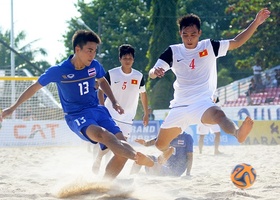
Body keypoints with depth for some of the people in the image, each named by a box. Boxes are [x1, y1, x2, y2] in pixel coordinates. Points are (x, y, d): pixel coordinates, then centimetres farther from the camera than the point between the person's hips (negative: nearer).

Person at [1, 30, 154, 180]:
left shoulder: (95, 66, 1)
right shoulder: (58, 71, -11)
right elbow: (35, 87, 3)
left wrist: (114, 102, 13)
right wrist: (13, 108, 10)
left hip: (98, 111, 6)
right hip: (76, 117, -6)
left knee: (121, 145, -15)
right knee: (103, 134, -38)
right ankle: (137, 156, -64)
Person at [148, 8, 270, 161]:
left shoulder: (209, 47, 4)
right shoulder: (173, 51, 5)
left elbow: (236, 43, 5)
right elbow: (151, 74, -1)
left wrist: (256, 23, -5)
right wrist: (155, 71, -26)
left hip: (202, 102, -3)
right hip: (180, 107, 4)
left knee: (218, 114, -39)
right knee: (160, 145, 11)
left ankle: (237, 133, -71)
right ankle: (168, 153, 49)